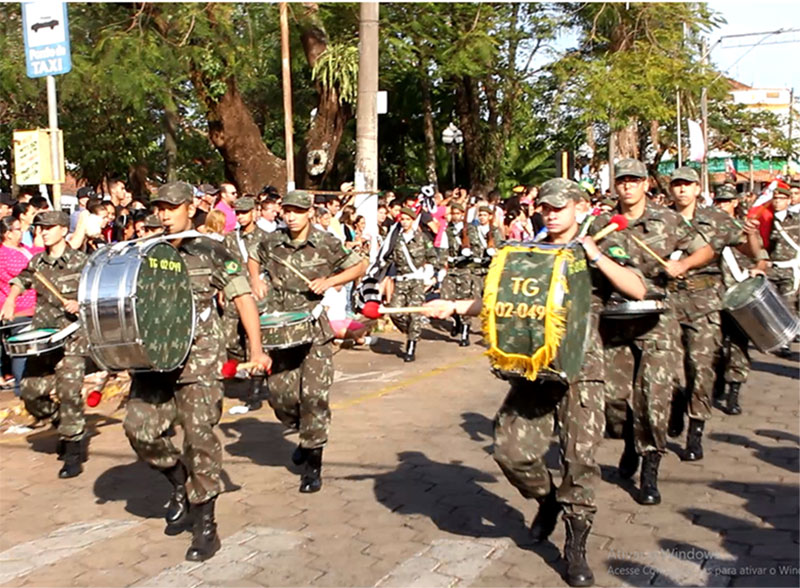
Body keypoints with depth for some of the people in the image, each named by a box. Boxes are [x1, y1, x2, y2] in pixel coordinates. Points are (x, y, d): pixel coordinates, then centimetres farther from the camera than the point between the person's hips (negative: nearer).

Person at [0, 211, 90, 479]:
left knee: (69, 391, -12)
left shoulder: (80, 261, -5)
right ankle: (63, 423, 31)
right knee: (30, 391, 3)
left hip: (72, 338, -6)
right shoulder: (37, 262, 9)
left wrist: (80, 304, -17)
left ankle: (73, 452, 0)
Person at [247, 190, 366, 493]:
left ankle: (313, 464, 5)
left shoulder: (327, 243, -5)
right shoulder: (271, 242, 4)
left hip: (314, 328, -3)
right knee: (279, 393, 3)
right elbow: (252, 256, 25)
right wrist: (256, 279, 6)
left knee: (314, 393, -8)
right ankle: (305, 432, 35)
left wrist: (329, 281, -9)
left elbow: (359, 266, 4)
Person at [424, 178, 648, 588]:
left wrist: (595, 256, -11)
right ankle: (547, 498, 26)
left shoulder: (599, 252, 7)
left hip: (580, 366, -3)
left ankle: (576, 546, 13)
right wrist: (454, 306, 4)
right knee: (511, 449, -6)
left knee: (580, 454, -5)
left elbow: (638, 290, -7)